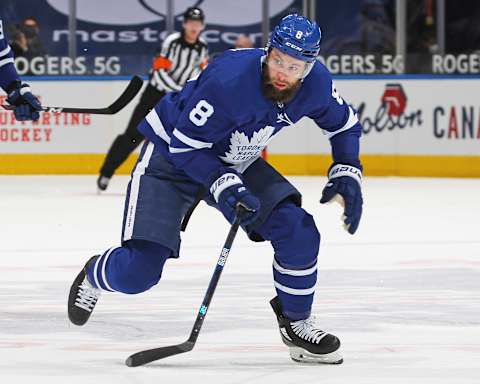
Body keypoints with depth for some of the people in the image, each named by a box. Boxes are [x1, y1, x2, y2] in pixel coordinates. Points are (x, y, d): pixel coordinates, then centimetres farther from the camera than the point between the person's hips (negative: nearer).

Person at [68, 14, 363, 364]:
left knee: (298, 231, -14)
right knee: (138, 270, -13)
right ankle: (95, 276, 25)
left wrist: (347, 173, -9)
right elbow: (185, 145, -28)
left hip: (235, 162, 6)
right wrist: (223, 185, -37)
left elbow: (344, 123, 5)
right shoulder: (228, 80, -36)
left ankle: (296, 322, 9)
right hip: (171, 155, -5)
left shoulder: (316, 83, -17)